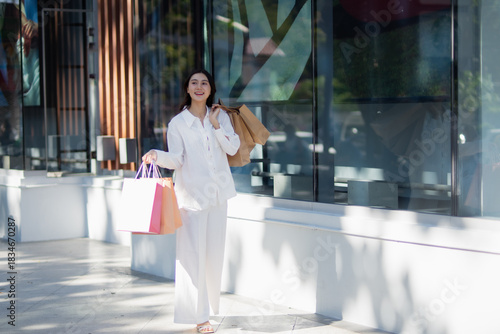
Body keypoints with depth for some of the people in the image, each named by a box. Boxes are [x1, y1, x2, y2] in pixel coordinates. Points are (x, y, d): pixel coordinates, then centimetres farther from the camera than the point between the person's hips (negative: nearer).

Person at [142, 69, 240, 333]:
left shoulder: (220, 116, 10)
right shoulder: (178, 123, 0)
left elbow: (232, 148, 0)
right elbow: (177, 159, -8)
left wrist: (215, 123, -6)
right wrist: (157, 156, -27)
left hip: (217, 192, 4)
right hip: (191, 194, -3)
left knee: (214, 253, 9)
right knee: (193, 254, -7)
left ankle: (210, 305, 23)